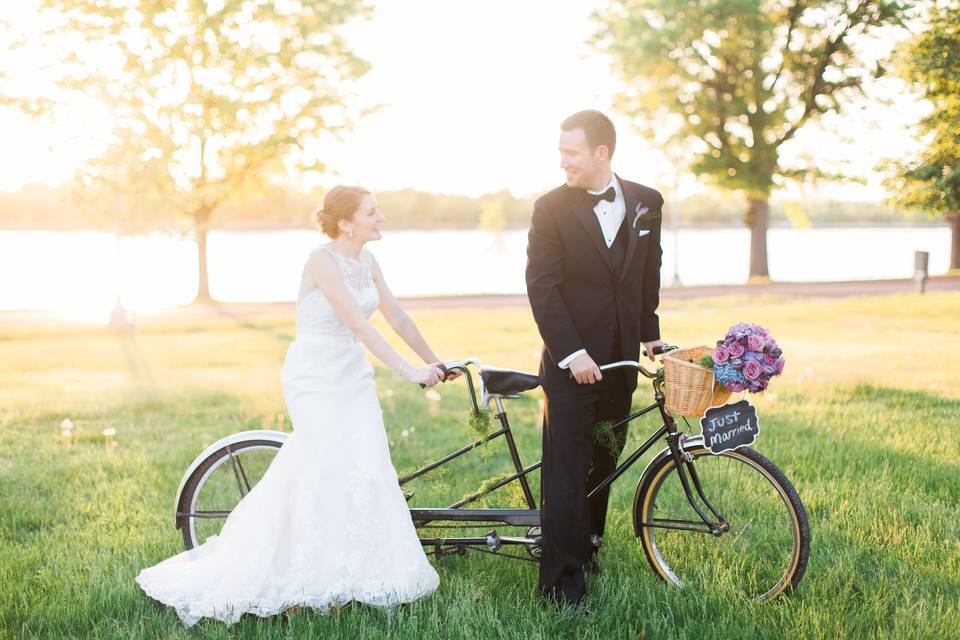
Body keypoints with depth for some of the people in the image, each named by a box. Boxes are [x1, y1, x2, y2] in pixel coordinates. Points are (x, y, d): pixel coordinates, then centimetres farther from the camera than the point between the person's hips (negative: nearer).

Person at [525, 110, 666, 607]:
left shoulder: (646, 203, 5)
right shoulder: (552, 208, -6)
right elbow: (542, 288, -10)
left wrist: (650, 335, 13)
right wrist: (573, 353, -16)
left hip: (620, 361, 4)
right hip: (570, 362, -4)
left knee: (604, 464, 11)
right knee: (565, 472, -3)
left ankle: (587, 549, 29)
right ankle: (562, 584, 4)